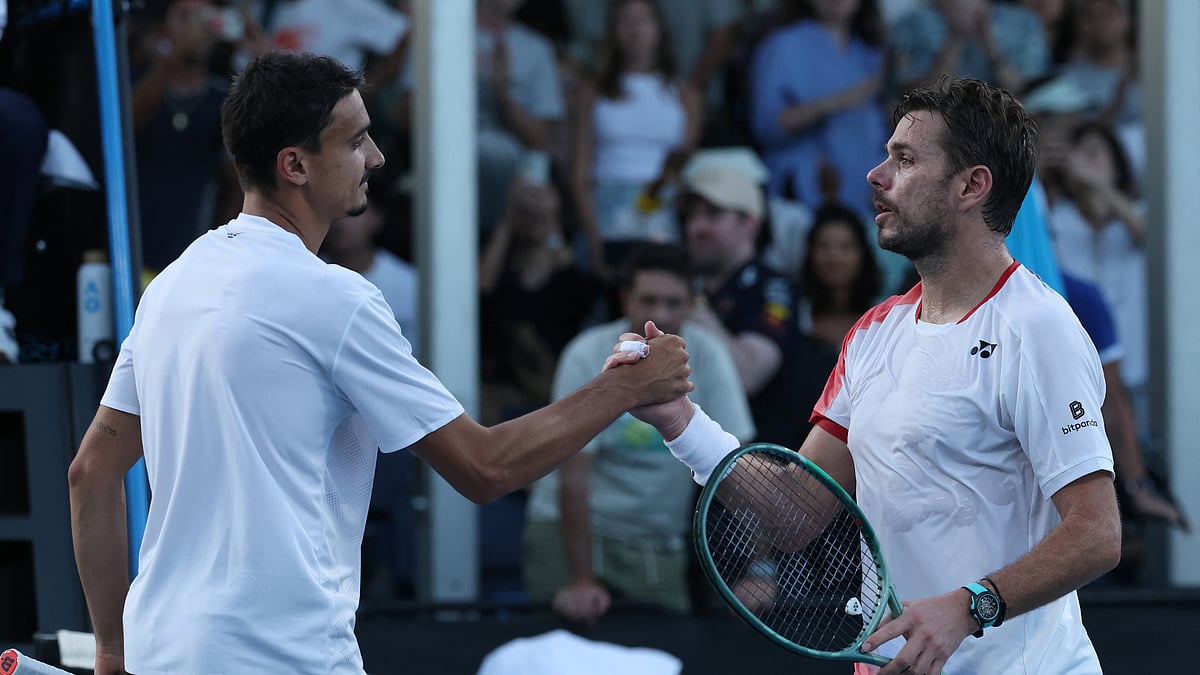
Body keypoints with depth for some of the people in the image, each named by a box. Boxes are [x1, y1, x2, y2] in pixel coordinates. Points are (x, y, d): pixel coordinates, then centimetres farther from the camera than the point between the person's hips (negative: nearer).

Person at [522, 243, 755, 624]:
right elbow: (573, 478, -17)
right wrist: (581, 582, -24)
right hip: (566, 531, -2)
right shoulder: (588, 357, -15)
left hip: (660, 544, 2)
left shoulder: (707, 356, -9)